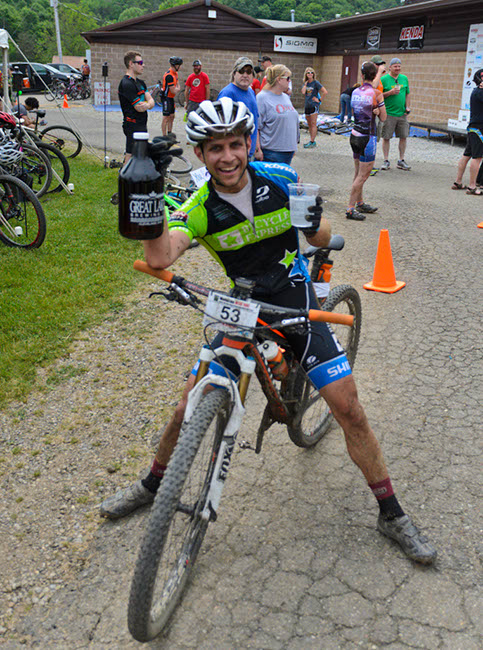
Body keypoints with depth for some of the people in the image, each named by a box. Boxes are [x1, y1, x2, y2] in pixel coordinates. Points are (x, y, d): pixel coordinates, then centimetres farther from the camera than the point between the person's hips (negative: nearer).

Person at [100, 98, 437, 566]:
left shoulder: (281, 180, -10)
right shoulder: (199, 208, -12)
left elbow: (321, 240, 0)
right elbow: (159, 257, -31)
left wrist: (315, 222, -24)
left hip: (296, 304, 0)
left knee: (348, 407, -8)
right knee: (190, 407, -2)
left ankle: (392, 514, 11)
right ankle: (153, 484, 28)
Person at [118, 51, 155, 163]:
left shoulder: (140, 82, 15)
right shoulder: (127, 84, -16)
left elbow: (151, 101, 7)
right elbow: (139, 108, -18)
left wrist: (147, 105, -17)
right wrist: (148, 104, 3)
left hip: (141, 125, 10)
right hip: (133, 126, -10)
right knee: (130, 157, -8)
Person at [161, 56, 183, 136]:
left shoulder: (175, 73, 10)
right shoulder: (169, 75, -22)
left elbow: (178, 87, 19)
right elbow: (173, 91, -21)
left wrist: (176, 89, -3)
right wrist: (177, 89, -1)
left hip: (171, 98, 10)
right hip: (167, 98, -10)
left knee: (172, 116, 14)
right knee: (166, 117, -7)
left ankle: (169, 134, 24)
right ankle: (164, 136, -4)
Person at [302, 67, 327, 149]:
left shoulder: (316, 83, -6)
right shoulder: (305, 83, 11)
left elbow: (325, 92, -10)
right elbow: (303, 92, -7)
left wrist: (319, 100, -9)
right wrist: (305, 83, -2)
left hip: (314, 105, -7)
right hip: (307, 105, 7)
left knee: (313, 124, -8)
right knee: (309, 124, 11)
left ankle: (312, 142, -10)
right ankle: (311, 140, 18)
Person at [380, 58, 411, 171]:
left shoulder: (404, 78, 12)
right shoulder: (384, 79, -2)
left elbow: (407, 94, 19)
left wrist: (408, 106, 6)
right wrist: (390, 92, -16)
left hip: (402, 113, 4)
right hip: (389, 113, -4)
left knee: (403, 136, 4)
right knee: (386, 137, -1)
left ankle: (401, 161, 14)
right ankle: (386, 161, 10)